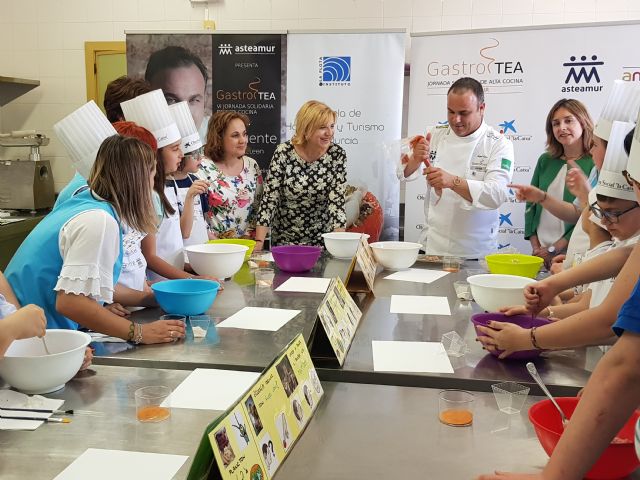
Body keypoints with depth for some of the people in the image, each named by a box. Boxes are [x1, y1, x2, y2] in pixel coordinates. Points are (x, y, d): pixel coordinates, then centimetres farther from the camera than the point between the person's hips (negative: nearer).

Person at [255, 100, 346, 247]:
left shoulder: (337, 155, -5)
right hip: (284, 240, 0)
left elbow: (336, 202, -8)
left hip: (322, 240, 0)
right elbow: (269, 199, -9)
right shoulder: (283, 153, -9)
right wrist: (258, 243, -16)